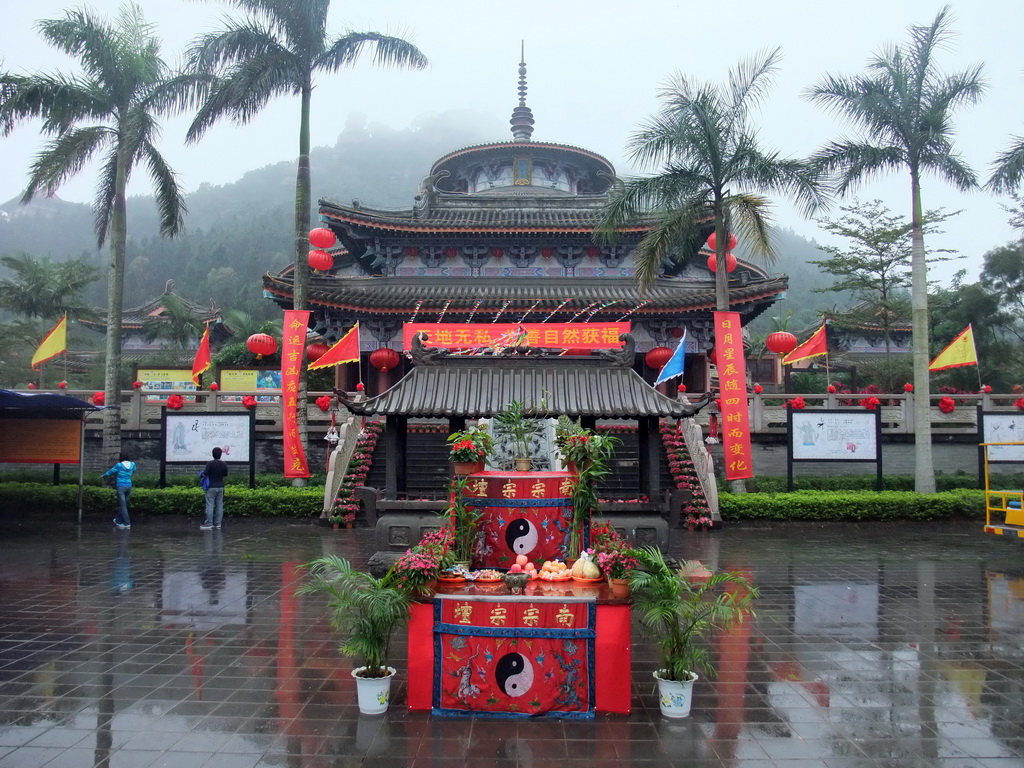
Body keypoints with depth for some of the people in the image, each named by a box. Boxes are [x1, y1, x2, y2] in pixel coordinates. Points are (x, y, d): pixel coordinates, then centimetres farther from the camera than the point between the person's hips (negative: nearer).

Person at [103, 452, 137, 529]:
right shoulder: (132, 464, 0)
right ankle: (118, 520, 32)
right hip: (129, 486, 5)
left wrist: (103, 475, 22)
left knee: (123, 505, -4)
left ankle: (127, 523, -10)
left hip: (121, 487, -5)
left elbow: (110, 472, 2)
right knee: (122, 504, 19)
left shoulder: (119, 465, -13)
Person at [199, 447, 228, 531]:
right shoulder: (224, 465, 2)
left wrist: (201, 474, 8)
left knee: (210, 506, -3)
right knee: (219, 506, 8)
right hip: (220, 487, 5)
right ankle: (218, 523, 10)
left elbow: (204, 474, -14)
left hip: (211, 487, -5)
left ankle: (209, 524, -4)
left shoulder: (210, 463, -14)